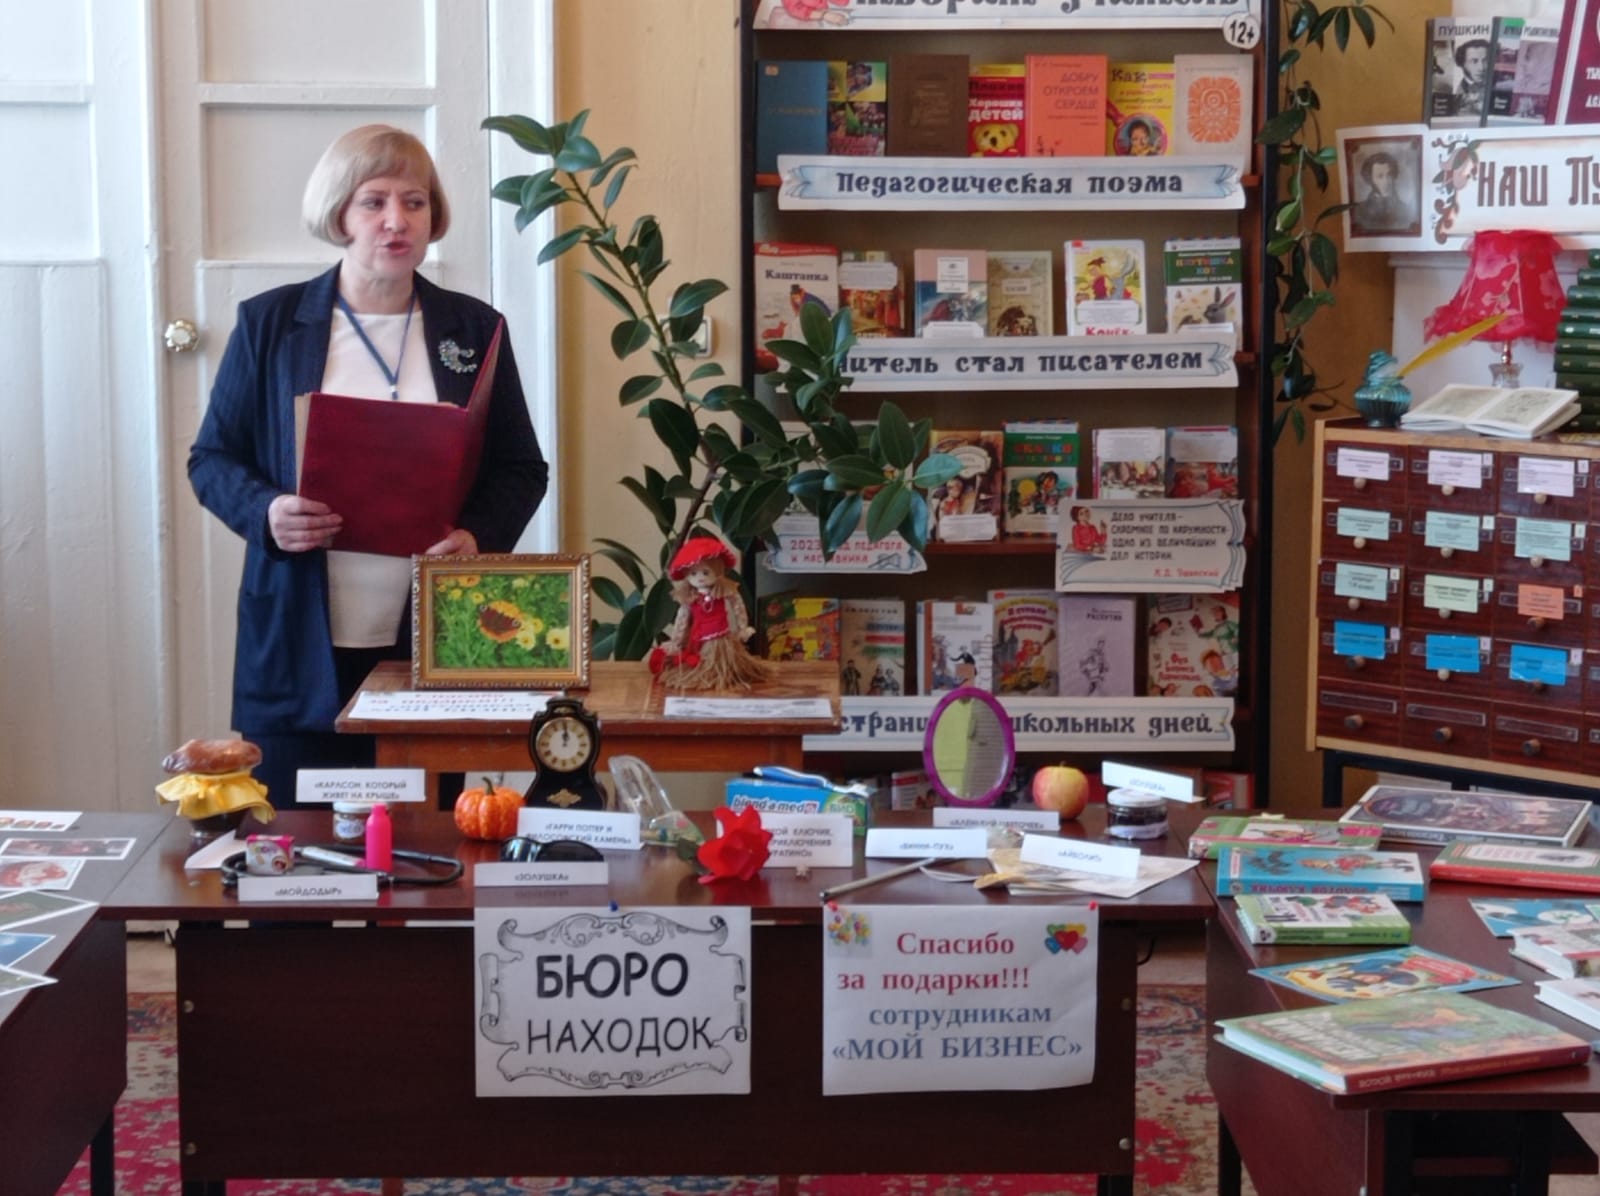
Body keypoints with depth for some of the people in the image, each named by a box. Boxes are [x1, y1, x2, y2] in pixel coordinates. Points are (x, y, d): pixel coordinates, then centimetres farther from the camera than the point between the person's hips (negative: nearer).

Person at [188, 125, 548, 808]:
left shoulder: (474, 330, 9)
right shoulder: (268, 324, 5)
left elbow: (522, 468, 10)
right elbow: (212, 457, 7)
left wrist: (478, 536, -11)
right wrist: (266, 513, -14)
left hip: (436, 644, 1)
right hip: (300, 649, -1)